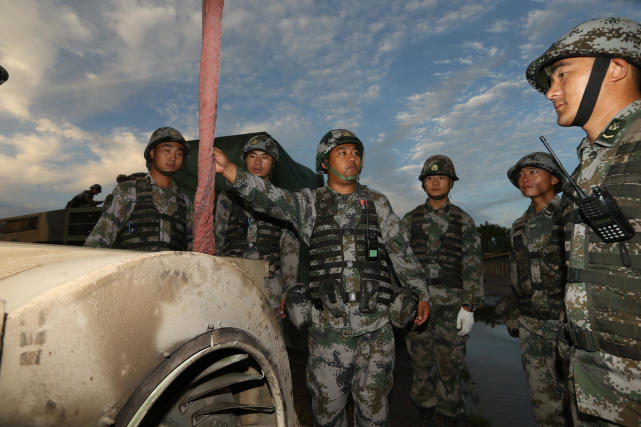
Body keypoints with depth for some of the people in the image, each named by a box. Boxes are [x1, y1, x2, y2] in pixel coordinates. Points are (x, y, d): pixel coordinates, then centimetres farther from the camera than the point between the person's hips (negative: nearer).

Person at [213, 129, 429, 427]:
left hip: (376, 326, 1)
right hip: (328, 327, -1)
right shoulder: (309, 203, 2)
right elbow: (269, 197, -15)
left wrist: (421, 294, 9)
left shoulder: (378, 203, 8)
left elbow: (401, 253, 11)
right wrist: (228, 168, -29)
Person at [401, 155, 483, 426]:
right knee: (421, 364, 10)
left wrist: (469, 307, -8)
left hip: (451, 304, -1)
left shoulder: (464, 221, 5)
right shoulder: (410, 220, 7)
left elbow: (472, 266, 0)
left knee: (449, 365, 4)